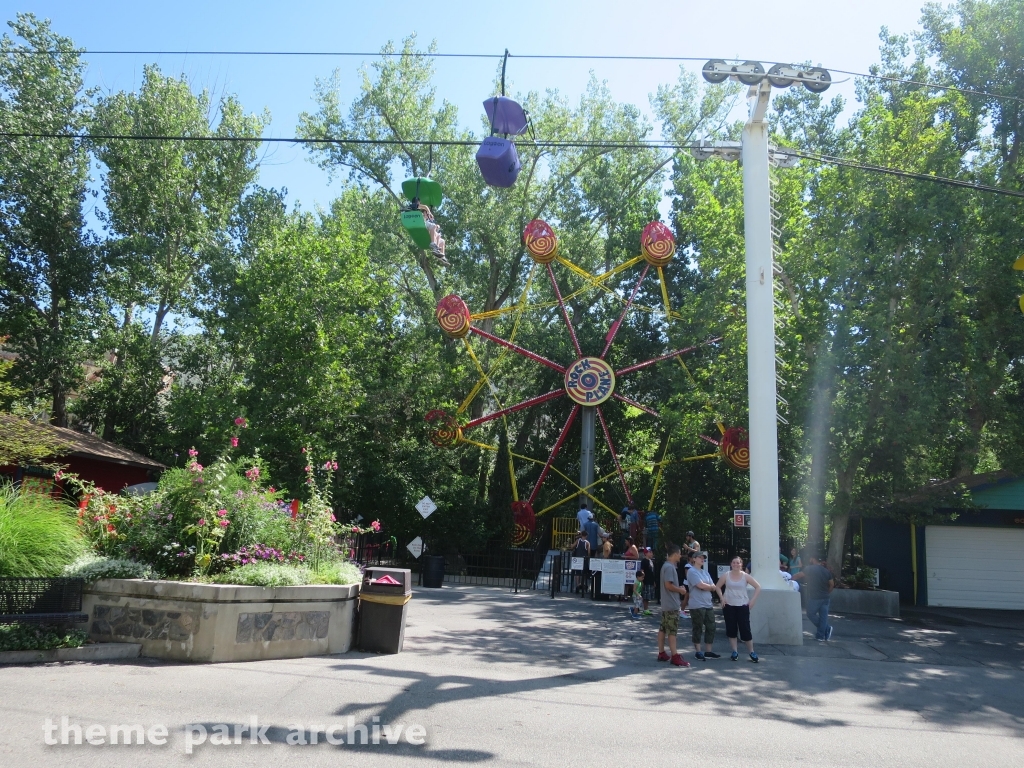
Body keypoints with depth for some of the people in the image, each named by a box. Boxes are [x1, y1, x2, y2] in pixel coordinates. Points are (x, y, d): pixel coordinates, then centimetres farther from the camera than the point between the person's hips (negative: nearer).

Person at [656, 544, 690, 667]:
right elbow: (668, 585, -23)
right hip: (671, 605, -10)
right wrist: (681, 590, -10)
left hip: (666, 604, 10)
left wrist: (679, 589, 8)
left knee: (663, 629, 11)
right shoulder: (669, 567, -17)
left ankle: (661, 653, 17)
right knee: (672, 630, -8)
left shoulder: (667, 566, 15)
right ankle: (675, 657, -6)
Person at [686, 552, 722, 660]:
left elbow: (714, 587, 12)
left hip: (708, 605, 8)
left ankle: (708, 651, 20)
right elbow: (701, 585, -18)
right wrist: (712, 587, 0)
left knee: (711, 628, 10)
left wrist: (722, 598, -5)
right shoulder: (692, 571, -10)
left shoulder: (705, 572, 16)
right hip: (697, 606, -8)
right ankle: (698, 652, 12)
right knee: (698, 629, 1)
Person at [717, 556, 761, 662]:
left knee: (745, 629, -3)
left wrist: (753, 600, -4)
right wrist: (722, 598, -3)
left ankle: (751, 652, 8)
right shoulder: (726, 575, -1)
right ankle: (735, 651, 16)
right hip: (729, 606, 1)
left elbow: (758, 587, 2)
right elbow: (718, 587, 9)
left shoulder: (745, 576, -3)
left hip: (743, 606, -1)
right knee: (731, 629, 4)